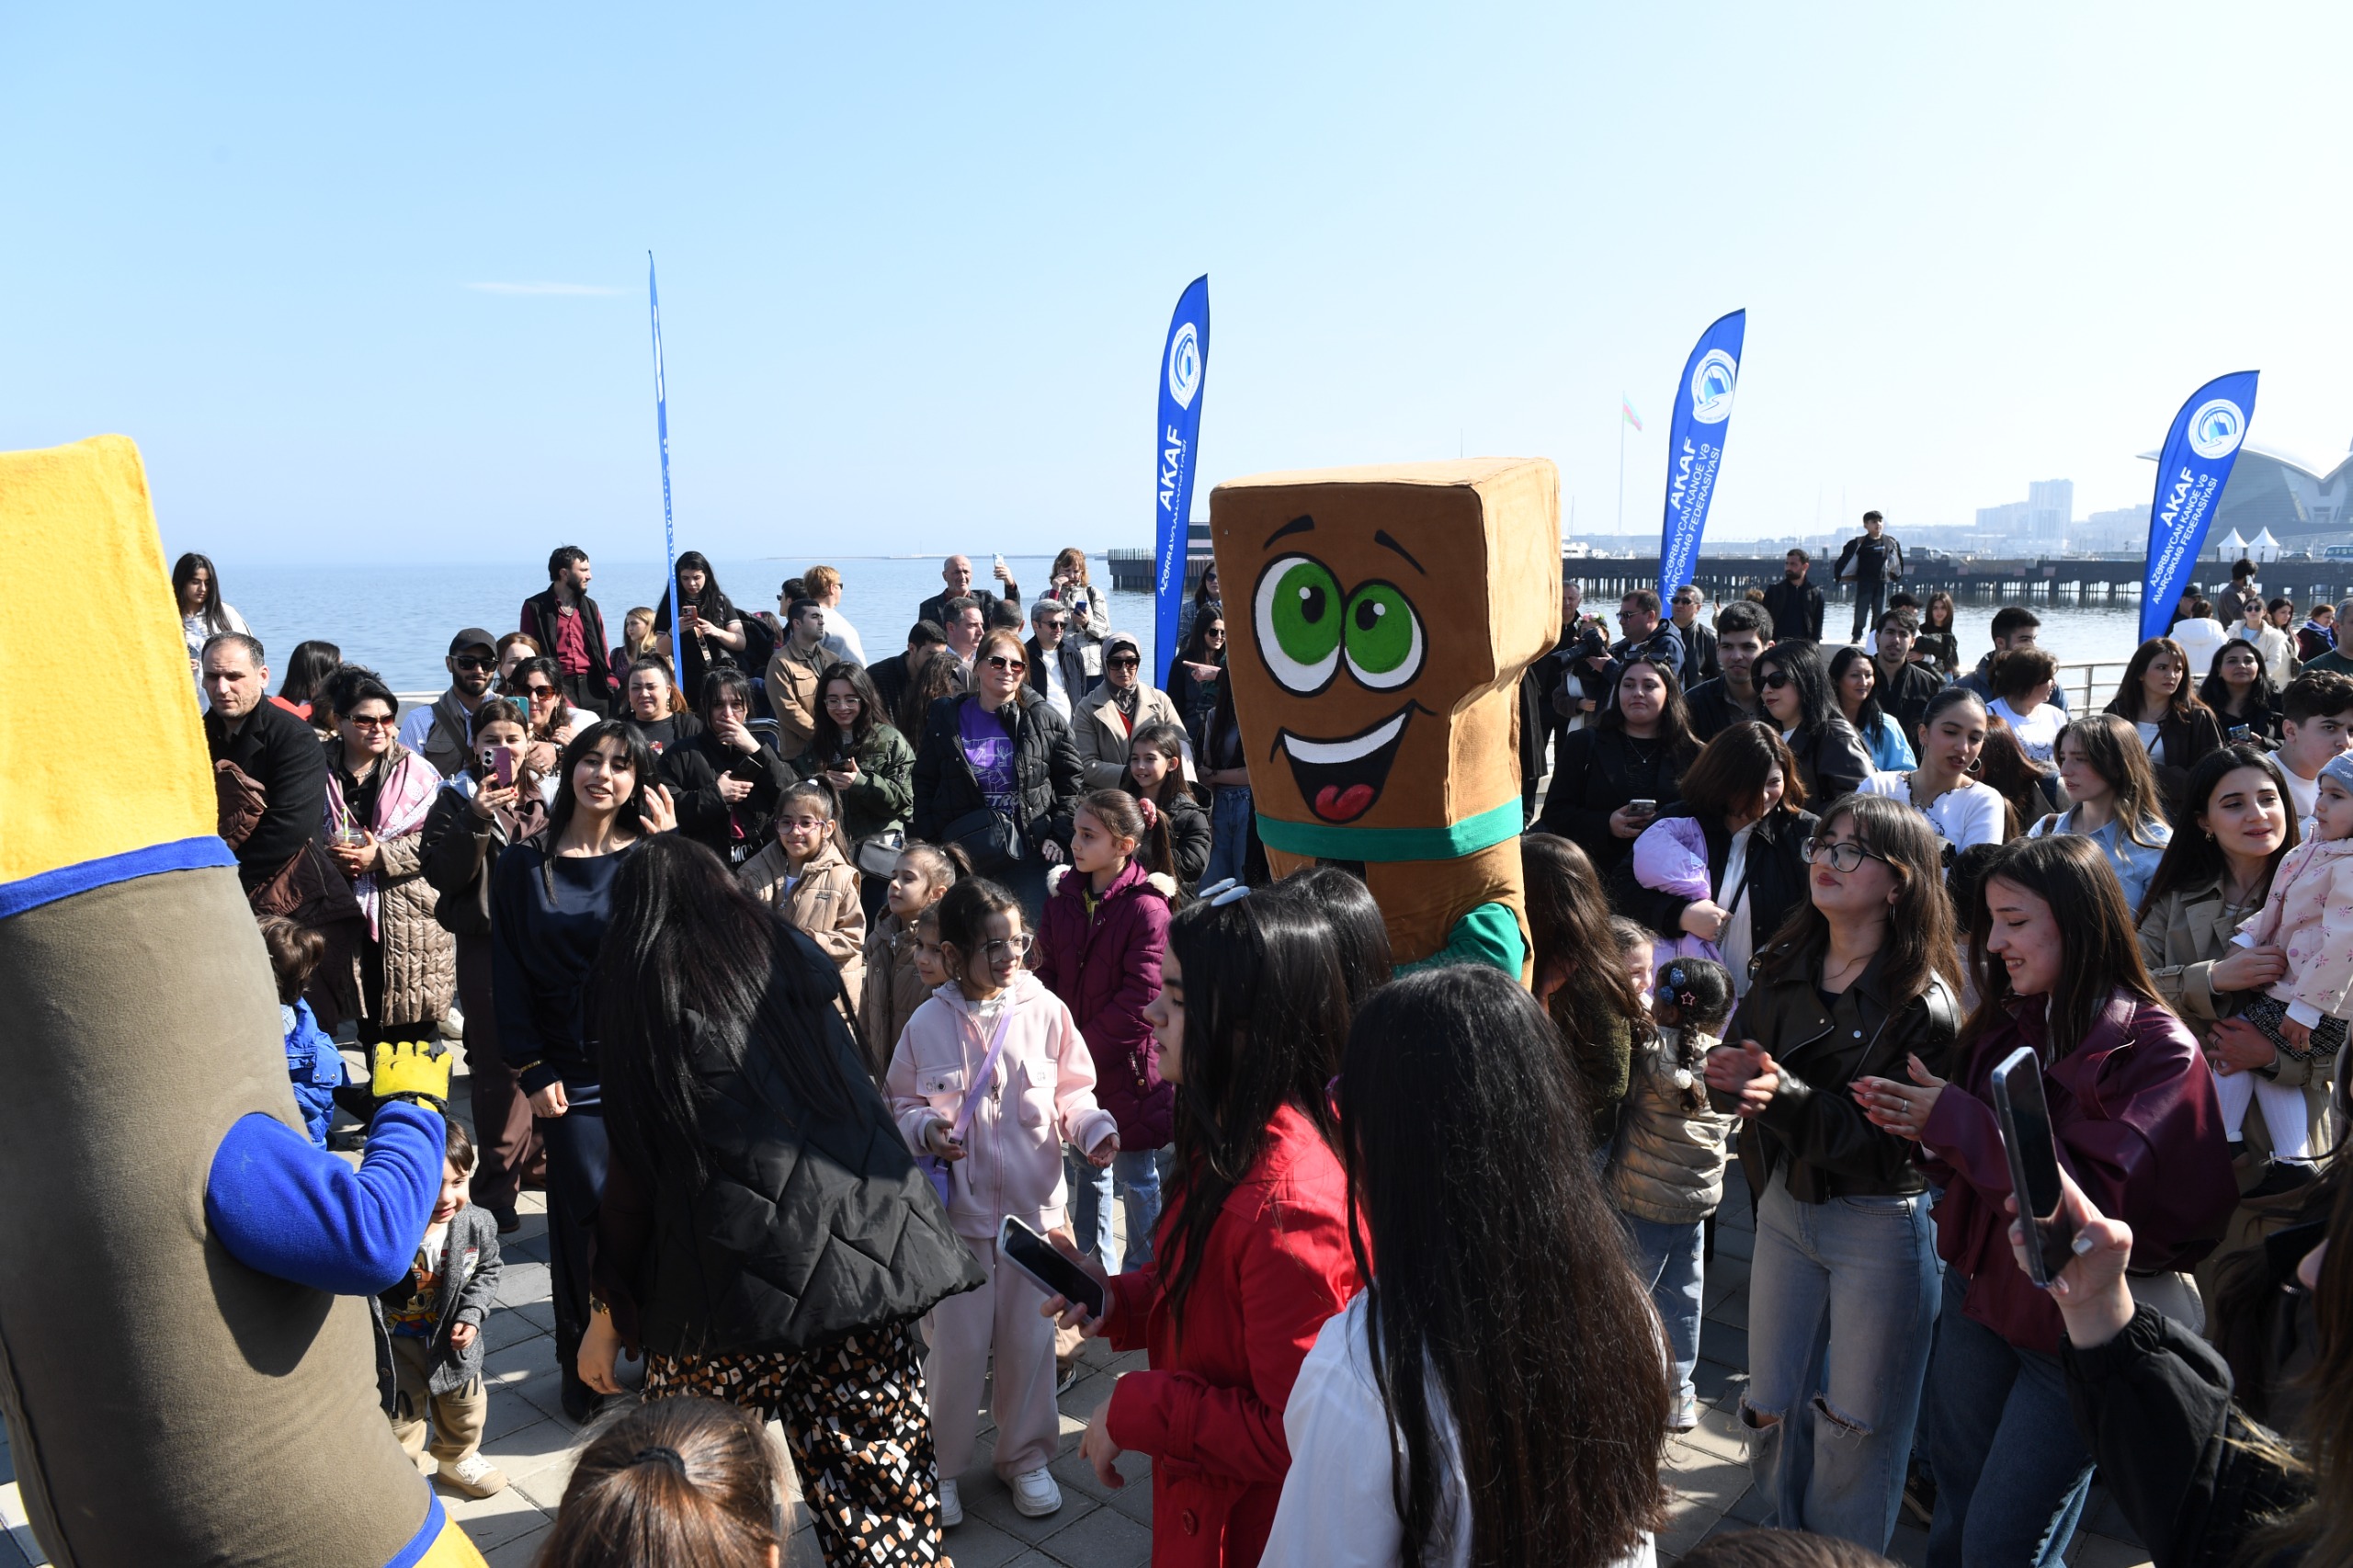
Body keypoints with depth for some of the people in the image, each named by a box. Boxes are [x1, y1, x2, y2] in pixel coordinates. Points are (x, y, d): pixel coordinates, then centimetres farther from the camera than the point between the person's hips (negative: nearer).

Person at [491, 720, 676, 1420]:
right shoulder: (524, 864, 4)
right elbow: (509, 974, 3)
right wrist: (532, 1070, -3)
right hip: (573, 1070, 0)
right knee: (587, 1212, 1)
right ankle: (582, 1364, 19)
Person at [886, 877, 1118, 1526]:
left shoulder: (1046, 1011, -7)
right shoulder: (928, 1023, -7)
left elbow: (1072, 1095, 3)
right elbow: (903, 1106, 4)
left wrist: (1095, 1127, -16)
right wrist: (925, 1129, -17)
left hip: (1033, 1206, 1)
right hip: (957, 1211, -1)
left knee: (1029, 1339, 13)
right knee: (955, 1344, 8)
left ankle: (1026, 1456, 35)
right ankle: (940, 1464, 31)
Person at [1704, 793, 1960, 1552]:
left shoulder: (1922, 1001, -16)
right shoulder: (1784, 967, 1)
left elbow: (1882, 1138, -21)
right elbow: (1735, 1062, -3)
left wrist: (1785, 1097, -35)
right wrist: (1730, 1074, -26)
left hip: (1880, 1225, -5)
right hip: (1785, 1206, 5)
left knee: (1855, 1427, 9)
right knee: (1769, 1410, 15)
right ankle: (1781, 1543, 38)